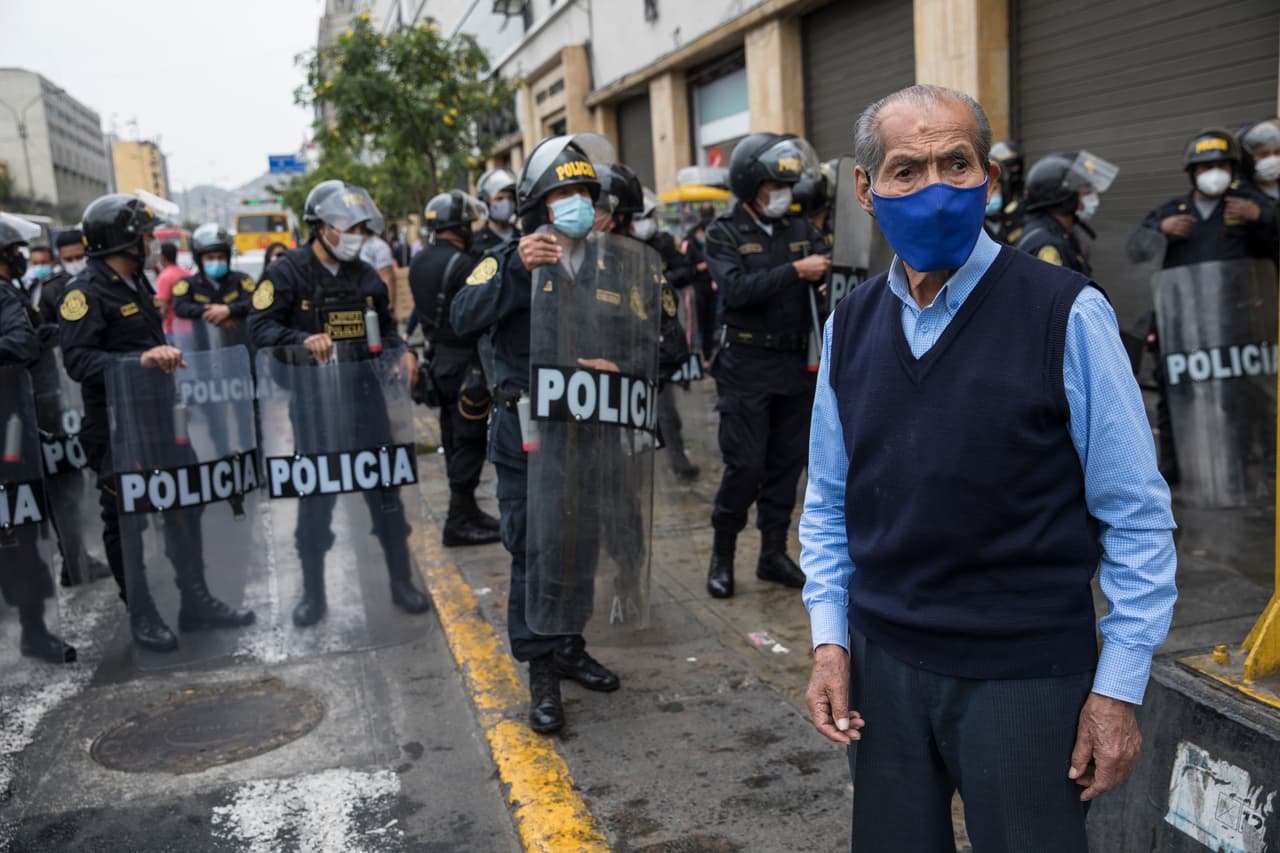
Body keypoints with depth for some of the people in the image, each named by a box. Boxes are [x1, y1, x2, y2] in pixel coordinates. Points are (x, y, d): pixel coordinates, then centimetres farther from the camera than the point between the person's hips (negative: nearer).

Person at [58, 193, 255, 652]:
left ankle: (196, 602, 22)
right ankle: (141, 614, 17)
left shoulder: (137, 283, 14)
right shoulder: (86, 290, -14)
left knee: (184, 508, 11)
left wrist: (165, 356, 10)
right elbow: (77, 359, -24)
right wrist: (138, 359, -33)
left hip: (157, 416, 8)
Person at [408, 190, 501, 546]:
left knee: (454, 440, 16)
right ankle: (460, 521, 0)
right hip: (464, 361, -9)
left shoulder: (419, 262, 10)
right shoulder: (462, 264, -18)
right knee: (469, 440, -3)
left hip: (438, 357, 9)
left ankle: (466, 509, 26)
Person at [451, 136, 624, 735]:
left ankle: (570, 647, 32)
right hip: (525, 432, -5)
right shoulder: (512, 259, -7)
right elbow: (463, 318, -24)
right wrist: (517, 269, -35)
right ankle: (541, 671, 11)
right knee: (533, 550, 0)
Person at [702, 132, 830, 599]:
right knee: (746, 464, -4)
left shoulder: (800, 230, 9)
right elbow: (737, 288, -19)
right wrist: (795, 271, -24)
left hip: (795, 365, 5)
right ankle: (722, 554, 13)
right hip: (747, 365, -5)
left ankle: (774, 553, 22)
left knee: (787, 463, 9)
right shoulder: (724, 234, -3)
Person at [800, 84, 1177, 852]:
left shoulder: (1066, 314, -11)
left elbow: (1136, 516, -8)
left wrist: (1119, 687, -8)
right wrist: (829, 638, 3)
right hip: (882, 663, 4)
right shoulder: (850, 325, 3)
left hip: (1025, 674, -4)